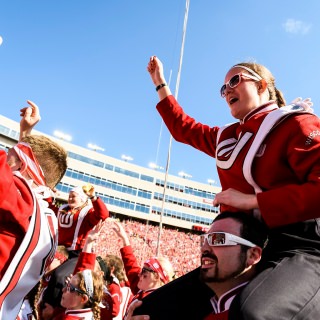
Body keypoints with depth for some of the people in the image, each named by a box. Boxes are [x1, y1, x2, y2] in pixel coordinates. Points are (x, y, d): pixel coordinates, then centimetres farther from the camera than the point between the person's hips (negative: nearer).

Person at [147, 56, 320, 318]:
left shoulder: (296, 124, -4)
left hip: (298, 250, -7)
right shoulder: (226, 137, 18)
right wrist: (160, 83, 38)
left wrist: (251, 200, -18)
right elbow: (183, 128, 34)